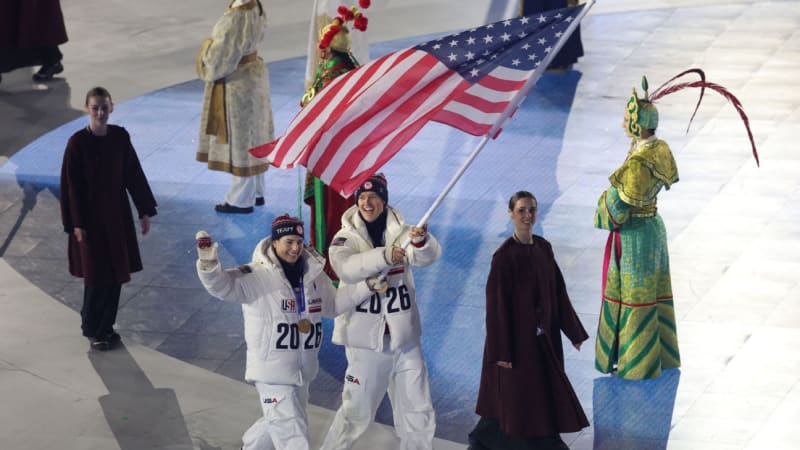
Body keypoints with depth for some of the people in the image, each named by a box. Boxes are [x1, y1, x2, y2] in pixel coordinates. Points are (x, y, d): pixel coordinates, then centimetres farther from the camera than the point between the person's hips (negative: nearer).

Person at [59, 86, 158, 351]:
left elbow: (134, 174, 5)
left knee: (116, 273, 9)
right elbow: (71, 185, -11)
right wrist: (76, 224, -12)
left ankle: (106, 327, 24)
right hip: (91, 216, -4)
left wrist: (144, 211, 6)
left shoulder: (120, 137, -2)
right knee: (97, 276, 2)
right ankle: (92, 329, 20)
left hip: (117, 213, 4)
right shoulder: (77, 143, -14)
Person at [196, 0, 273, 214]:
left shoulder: (235, 18, -29)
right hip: (254, 73, 9)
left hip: (236, 84, -9)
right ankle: (256, 192, 32)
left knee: (239, 139, 4)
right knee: (252, 136, 20)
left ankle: (242, 200, 17)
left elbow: (220, 58, -24)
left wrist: (208, 47, -2)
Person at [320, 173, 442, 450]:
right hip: (366, 340, -3)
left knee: (419, 414, 12)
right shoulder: (346, 238, -7)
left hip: (405, 338, 3)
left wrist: (421, 240, -42)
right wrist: (385, 255, -43)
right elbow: (346, 268, -28)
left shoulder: (400, 232, -1)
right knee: (356, 412, 4)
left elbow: (429, 256, -19)